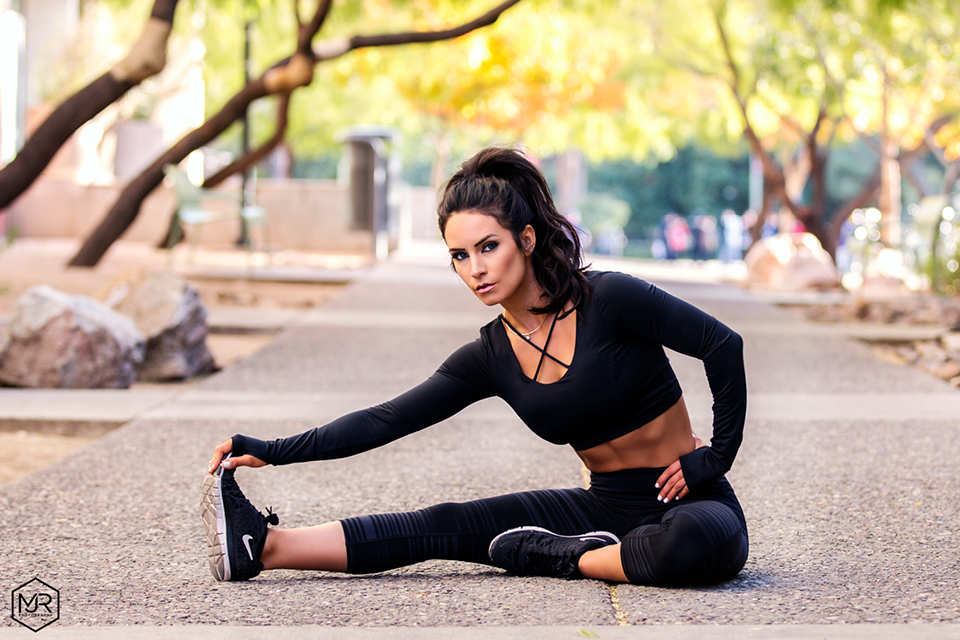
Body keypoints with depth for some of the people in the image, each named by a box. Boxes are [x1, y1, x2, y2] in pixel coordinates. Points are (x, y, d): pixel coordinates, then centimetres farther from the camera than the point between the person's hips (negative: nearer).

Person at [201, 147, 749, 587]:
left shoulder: (609, 299, -15)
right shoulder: (491, 357, 2)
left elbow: (724, 346, -15)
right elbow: (388, 420, 1)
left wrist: (714, 459, -12)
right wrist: (271, 451, -5)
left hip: (688, 501, -5)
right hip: (607, 506, 5)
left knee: (702, 539, -41)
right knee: (446, 525, -9)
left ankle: (572, 559, -19)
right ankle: (266, 546, -17)